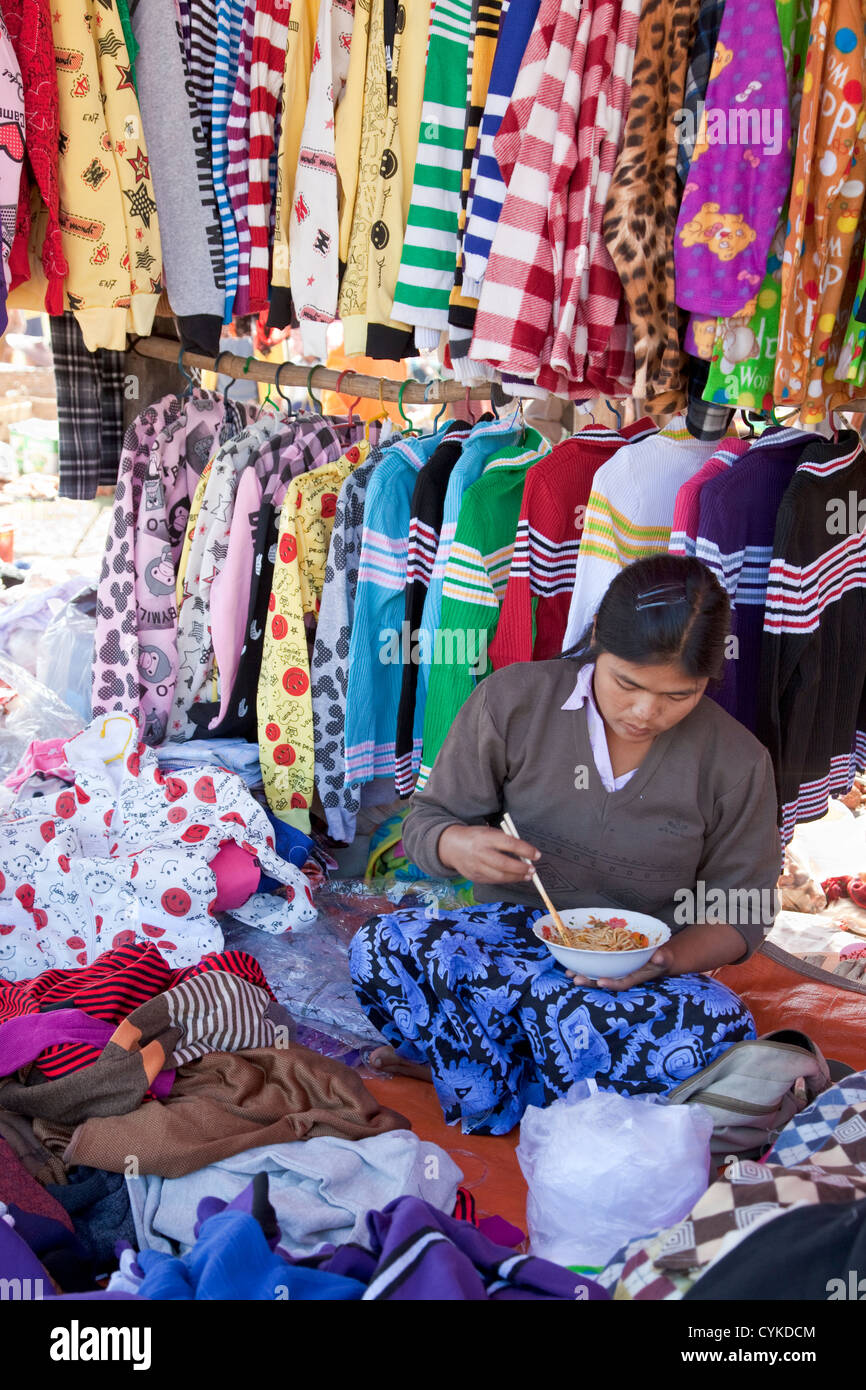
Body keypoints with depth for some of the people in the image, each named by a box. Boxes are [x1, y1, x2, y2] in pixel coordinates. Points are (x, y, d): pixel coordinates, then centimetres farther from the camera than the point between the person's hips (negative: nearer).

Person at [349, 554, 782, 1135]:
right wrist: (458, 845, -27)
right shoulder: (513, 700, -8)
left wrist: (667, 957, -21)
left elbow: (739, 915, 2)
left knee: (722, 1030, -36)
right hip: (511, 932, 0)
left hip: (639, 973, 1)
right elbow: (427, 821, 0)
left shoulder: (737, 761, -5)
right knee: (383, 945, -31)